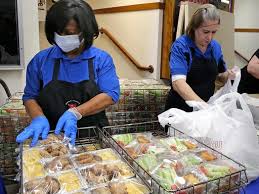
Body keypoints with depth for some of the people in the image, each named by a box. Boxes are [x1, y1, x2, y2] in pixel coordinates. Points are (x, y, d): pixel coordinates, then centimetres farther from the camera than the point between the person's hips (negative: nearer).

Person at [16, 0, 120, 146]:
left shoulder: (102, 59, 0)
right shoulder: (41, 60, 5)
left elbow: (111, 95, -9)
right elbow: (30, 96, 10)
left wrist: (75, 113, -21)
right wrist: (39, 119, -11)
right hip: (52, 136, 2)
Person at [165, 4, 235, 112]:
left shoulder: (216, 47, 2)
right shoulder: (180, 46, -15)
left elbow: (219, 77, 14)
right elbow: (178, 83, -27)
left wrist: (227, 75, -7)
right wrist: (203, 105, -37)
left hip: (207, 107, 4)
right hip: (181, 109, -3)